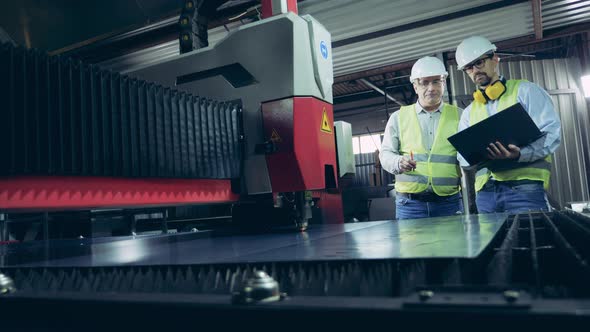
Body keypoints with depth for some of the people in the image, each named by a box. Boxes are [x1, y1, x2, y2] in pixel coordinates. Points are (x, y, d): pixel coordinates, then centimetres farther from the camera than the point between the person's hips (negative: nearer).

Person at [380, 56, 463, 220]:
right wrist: (399, 163, -15)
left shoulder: (459, 116, 11)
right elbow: (385, 153, 8)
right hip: (409, 202, 0)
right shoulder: (398, 117, 9)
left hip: (449, 201, 1)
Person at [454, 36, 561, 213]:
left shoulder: (525, 90, 8)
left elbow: (551, 133, -3)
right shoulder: (469, 112, 20)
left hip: (524, 187, -3)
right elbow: (463, 156, 13)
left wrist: (519, 154, -22)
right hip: (485, 192, 4)